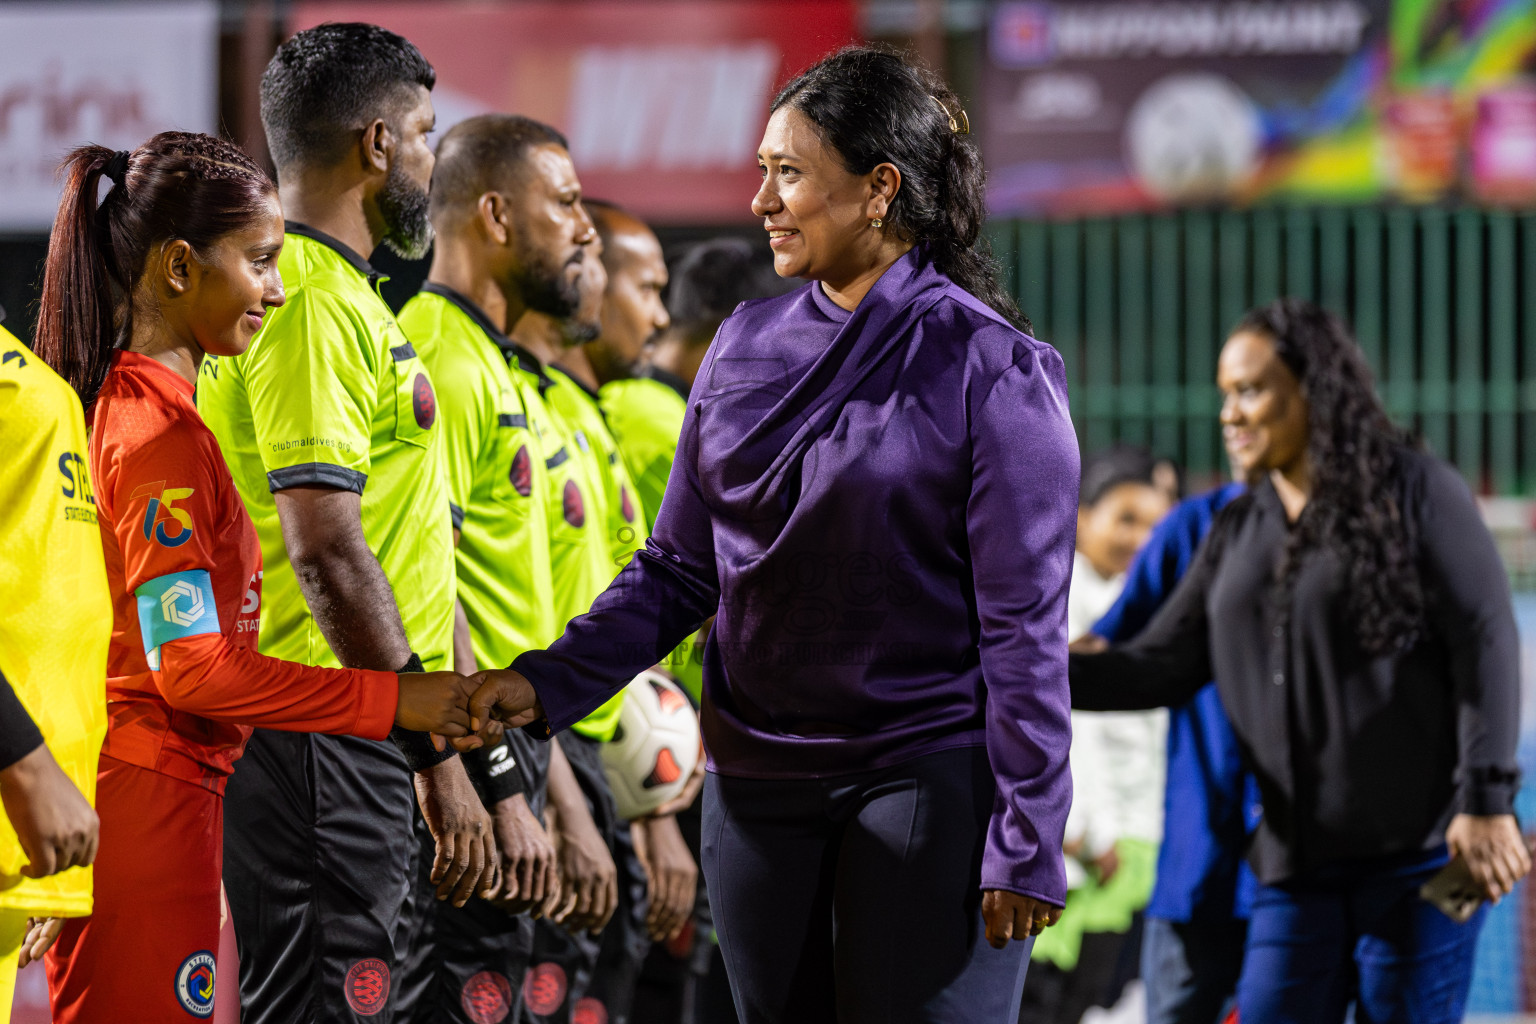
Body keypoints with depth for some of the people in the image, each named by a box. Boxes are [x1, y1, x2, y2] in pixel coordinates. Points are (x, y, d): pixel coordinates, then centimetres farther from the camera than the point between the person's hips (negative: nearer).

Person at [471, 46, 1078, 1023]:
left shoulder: (994, 371, -8)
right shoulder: (745, 348, 9)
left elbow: (1025, 625, -10)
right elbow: (679, 568, 12)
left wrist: (1026, 841, -13)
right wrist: (549, 682, -1)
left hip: (926, 781, -6)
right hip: (758, 784, 6)